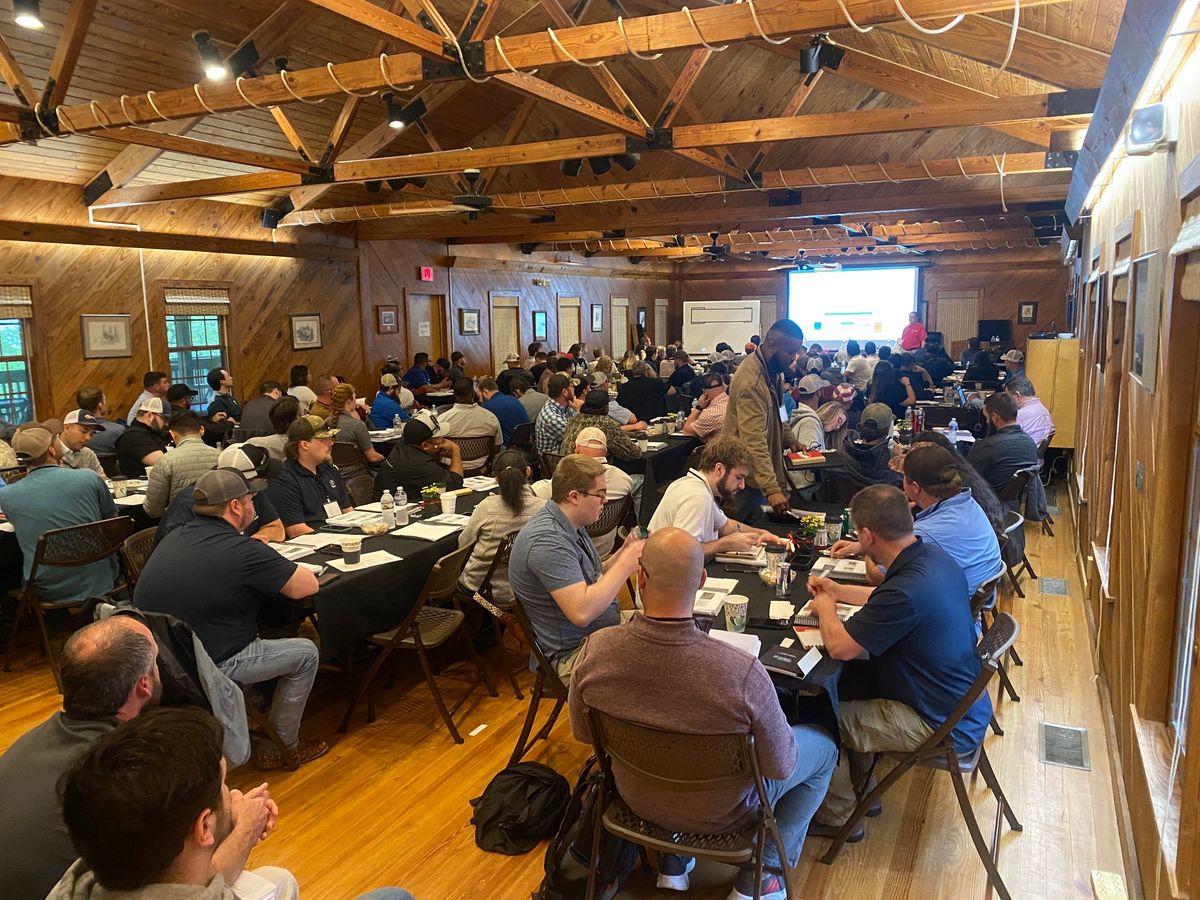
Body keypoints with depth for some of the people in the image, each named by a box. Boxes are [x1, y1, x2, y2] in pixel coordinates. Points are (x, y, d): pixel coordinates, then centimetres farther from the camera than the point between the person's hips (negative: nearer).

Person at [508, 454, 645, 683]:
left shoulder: (571, 525, 7)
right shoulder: (547, 540, -25)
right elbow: (582, 612, -31)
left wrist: (623, 552, -2)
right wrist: (626, 565, -24)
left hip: (606, 626, 10)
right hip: (573, 653, -10)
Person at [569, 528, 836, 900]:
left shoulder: (594, 650, -26)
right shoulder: (742, 672, -37)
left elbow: (582, 733, -6)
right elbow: (780, 768, -20)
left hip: (638, 799, 4)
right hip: (719, 812, -3)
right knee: (823, 743, 20)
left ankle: (672, 862, 34)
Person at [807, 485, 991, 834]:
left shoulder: (907, 589, -35)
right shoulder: (933, 555, -5)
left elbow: (839, 646, -25)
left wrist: (824, 607, -6)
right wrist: (838, 591, 19)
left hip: (944, 727, -9)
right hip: (965, 705, 9)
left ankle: (834, 816, 22)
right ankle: (857, 788, 32)